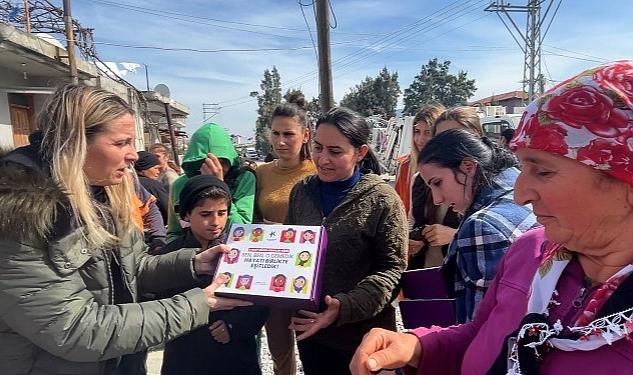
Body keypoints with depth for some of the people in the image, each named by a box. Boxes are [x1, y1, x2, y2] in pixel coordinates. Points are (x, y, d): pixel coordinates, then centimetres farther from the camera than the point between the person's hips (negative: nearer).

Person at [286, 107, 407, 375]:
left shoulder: (382, 200, -15)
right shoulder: (301, 192, 0)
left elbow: (392, 269, -14)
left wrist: (345, 307, -25)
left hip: (362, 333, -4)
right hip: (308, 327, 5)